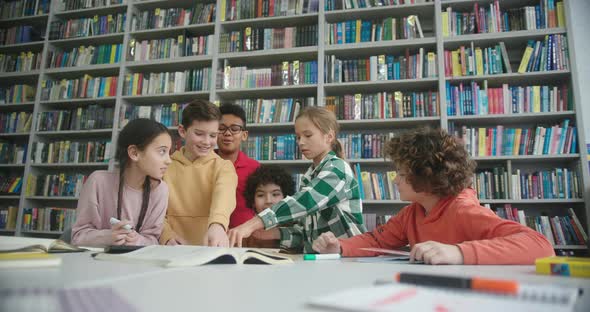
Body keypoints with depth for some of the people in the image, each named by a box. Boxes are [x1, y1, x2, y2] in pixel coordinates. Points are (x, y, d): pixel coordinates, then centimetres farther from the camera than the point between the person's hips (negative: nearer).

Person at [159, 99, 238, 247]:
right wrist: (167, 236, -15)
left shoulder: (224, 167, 1)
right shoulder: (165, 166, 8)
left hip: (211, 248, -1)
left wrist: (217, 224, -38)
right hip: (175, 250, 1)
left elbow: (224, 194, -18)